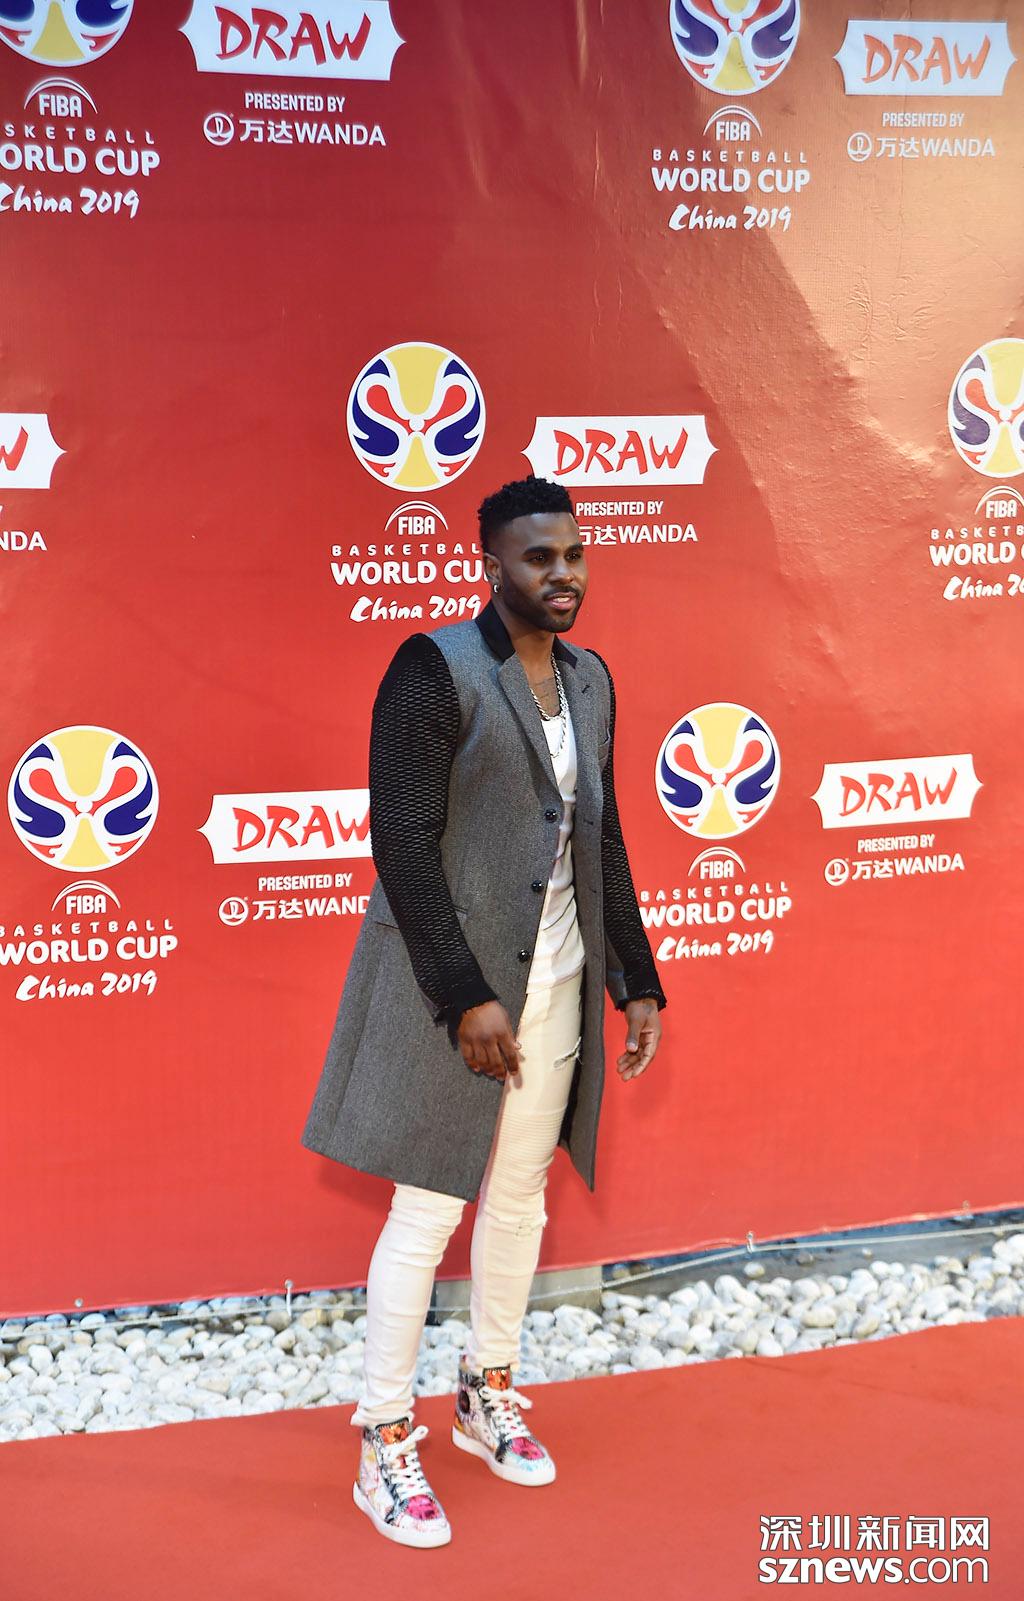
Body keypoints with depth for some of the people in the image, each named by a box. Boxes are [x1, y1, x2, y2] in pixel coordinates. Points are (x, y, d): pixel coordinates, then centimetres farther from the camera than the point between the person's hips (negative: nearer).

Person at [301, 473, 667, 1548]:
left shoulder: (589, 679, 9)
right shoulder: (436, 670, -13)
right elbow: (403, 843, -18)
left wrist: (636, 981, 11)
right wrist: (466, 998, -20)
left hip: (556, 985, 7)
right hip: (456, 986, -7)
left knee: (520, 1198, 17)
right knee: (429, 1211, 0)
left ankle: (487, 1397, 36)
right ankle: (384, 1447, 15)